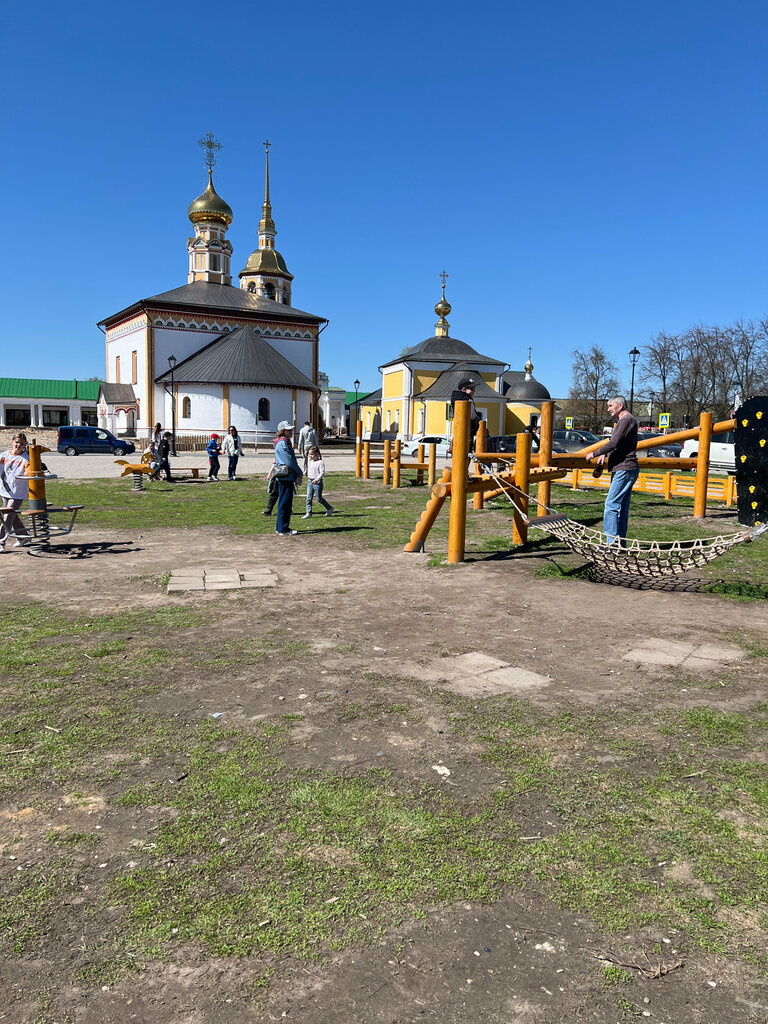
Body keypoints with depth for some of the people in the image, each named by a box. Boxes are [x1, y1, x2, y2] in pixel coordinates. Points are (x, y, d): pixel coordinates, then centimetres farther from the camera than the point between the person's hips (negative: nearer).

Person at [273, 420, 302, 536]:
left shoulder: (286, 443, 18)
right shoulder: (282, 444, -14)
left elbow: (292, 460, 18)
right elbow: (289, 461, -17)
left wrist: (297, 474, 7)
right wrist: (300, 473, -8)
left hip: (288, 478, 10)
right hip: (285, 477, -10)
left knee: (286, 503, 15)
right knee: (284, 503, -6)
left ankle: (280, 527, 22)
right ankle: (282, 529, -1)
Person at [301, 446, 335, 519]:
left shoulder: (320, 462, -13)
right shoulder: (311, 461, 11)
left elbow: (322, 473, -20)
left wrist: (316, 479, -29)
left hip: (317, 482, -7)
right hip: (310, 481, 7)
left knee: (319, 498, 3)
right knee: (309, 498, 1)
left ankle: (330, 508, 22)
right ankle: (309, 513, 3)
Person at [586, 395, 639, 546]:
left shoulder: (627, 420, -11)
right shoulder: (622, 421, 23)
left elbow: (614, 443, -20)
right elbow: (615, 443, 29)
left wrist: (594, 454, -11)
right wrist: (604, 455, 12)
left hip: (625, 470, -11)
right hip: (622, 470, 11)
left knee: (611, 505, -12)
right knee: (621, 508, 10)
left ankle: (612, 542, -12)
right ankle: (619, 542, 13)